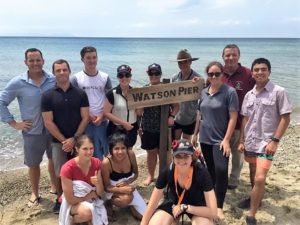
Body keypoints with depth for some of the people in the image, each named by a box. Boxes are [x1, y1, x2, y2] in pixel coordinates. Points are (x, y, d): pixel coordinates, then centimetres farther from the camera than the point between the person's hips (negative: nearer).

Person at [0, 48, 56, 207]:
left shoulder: (54, 80, -7)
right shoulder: (18, 82, -9)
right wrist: (14, 124, -6)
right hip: (32, 132, -1)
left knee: (54, 159, 18)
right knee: (33, 164, 13)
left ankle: (54, 186, 42)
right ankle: (35, 193, 34)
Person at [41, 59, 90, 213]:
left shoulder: (80, 93, 0)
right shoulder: (47, 96, -2)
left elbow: (85, 118, -3)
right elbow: (48, 122, -6)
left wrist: (74, 139, -12)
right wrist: (64, 140, -11)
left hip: (79, 140, 1)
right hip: (58, 142, 0)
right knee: (60, 174, 6)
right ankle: (60, 200, 27)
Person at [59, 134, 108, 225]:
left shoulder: (97, 163, -11)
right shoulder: (67, 168, -26)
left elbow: (100, 193, -7)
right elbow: (70, 200, -20)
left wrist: (98, 184, -27)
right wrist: (88, 196, -11)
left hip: (92, 201, 4)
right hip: (73, 204, -4)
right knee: (87, 212, -35)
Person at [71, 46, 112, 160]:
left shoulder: (105, 77, 5)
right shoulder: (76, 78, -2)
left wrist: (102, 116, -7)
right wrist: (88, 116, -10)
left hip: (102, 121, 2)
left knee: (103, 151, 7)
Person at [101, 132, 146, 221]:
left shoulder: (131, 155, -19)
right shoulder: (106, 163, -29)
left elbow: (136, 174, -2)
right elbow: (107, 187, -19)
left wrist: (127, 182, -23)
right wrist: (122, 189, -36)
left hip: (128, 188, 4)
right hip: (113, 191, -4)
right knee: (126, 198, -37)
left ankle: (130, 204, 31)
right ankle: (109, 203, -3)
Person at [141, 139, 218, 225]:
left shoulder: (202, 173, -31)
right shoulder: (167, 173, -26)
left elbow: (213, 212, -28)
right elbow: (151, 205, -17)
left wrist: (185, 207, -33)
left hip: (197, 205, -1)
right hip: (174, 202, 2)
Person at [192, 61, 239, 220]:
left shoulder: (230, 92, -10)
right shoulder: (204, 92, 6)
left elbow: (233, 117, -13)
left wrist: (226, 139, -17)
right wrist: (195, 133, 14)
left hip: (219, 139, -5)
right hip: (205, 138, 5)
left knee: (221, 170, -14)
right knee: (210, 170, 16)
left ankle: (219, 206, 3)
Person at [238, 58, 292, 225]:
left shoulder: (279, 92, -8)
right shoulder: (249, 95, 7)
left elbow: (285, 118, -8)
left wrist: (275, 140, -14)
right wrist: (242, 140, 9)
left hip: (266, 143, -5)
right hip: (250, 142, 5)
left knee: (260, 178, -13)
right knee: (253, 176, 19)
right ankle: (255, 199, 42)